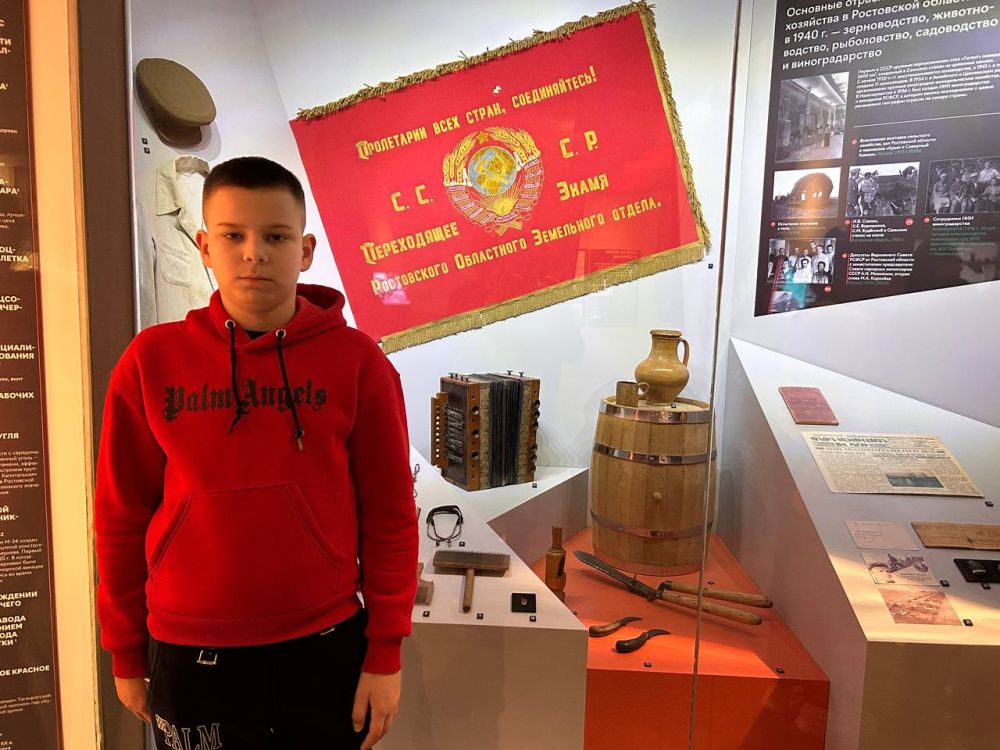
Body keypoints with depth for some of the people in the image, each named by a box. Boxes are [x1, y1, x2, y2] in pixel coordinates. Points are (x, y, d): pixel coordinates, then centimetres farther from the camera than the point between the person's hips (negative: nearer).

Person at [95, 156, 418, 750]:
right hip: (189, 654, 1)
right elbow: (122, 516, 1)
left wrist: (385, 652, -3)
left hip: (326, 645, -1)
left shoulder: (356, 360, -9)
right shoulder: (152, 361, -6)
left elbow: (390, 513, -6)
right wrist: (127, 654, 7)